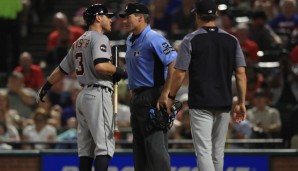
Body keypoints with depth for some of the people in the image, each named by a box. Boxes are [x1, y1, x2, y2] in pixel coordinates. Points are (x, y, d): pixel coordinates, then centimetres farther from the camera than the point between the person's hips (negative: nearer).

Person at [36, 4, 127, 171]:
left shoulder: (78, 42, 19)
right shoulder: (99, 38, -7)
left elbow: (62, 69, 25)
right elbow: (100, 66, -24)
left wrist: (45, 88, 34)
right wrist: (118, 71, -7)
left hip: (83, 95, 9)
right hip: (98, 94, -9)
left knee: (86, 148, 9)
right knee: (104, 145, -12)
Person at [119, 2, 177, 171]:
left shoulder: (153, 39, -15)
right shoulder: (131, 40, 15)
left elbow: (174, 64, -23)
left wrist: (165, 94, -25)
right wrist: (134, 94, 17)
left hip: (153, 98, -10)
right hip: (137, 97, 10)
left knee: (155, 146, -12)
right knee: (139, 147, 13)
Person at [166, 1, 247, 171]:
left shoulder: (191, 40, -4)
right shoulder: (232, 40, 6)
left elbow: (179, 74, -6)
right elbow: (241, 74, 2)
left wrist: (171, 97, 7)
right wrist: (241, 103, 7)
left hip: (200, 104, -4)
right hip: (224, 103, 4)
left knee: (204, 150, -8)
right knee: (218, 151, 14)